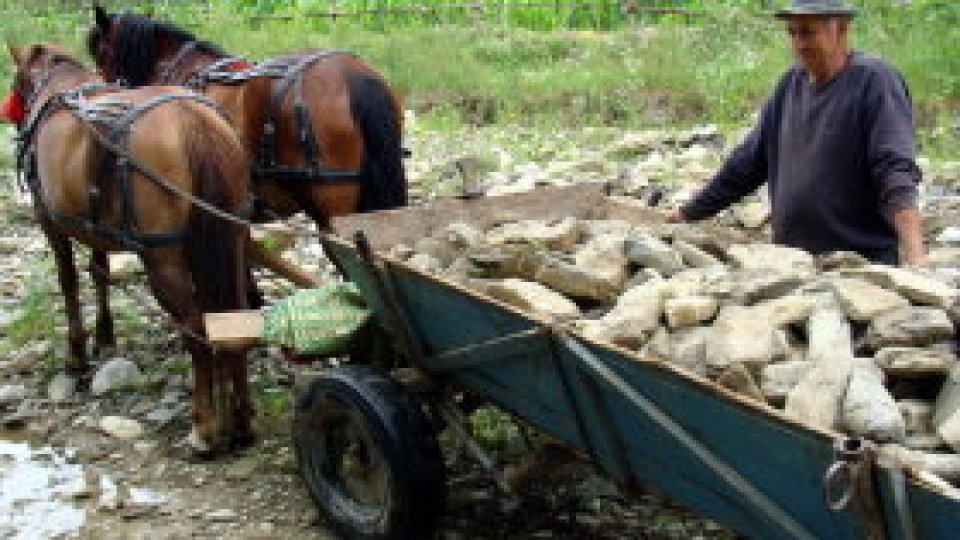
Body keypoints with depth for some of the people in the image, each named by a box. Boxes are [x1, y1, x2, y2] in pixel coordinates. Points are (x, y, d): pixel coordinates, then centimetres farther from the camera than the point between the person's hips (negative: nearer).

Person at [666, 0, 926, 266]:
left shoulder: (875, 80, -9)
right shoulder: (792, 83, 10)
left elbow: (895, 170, -21)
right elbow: (748, 161, 17)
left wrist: (915, 255, -33)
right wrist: (688, 213, 17)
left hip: (864, 264, -5)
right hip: (792, 264, 6)